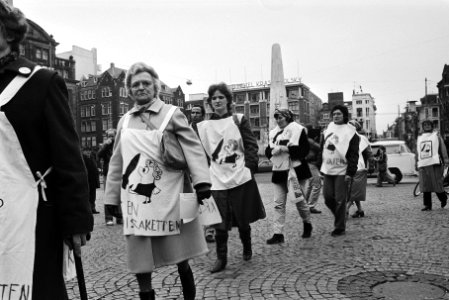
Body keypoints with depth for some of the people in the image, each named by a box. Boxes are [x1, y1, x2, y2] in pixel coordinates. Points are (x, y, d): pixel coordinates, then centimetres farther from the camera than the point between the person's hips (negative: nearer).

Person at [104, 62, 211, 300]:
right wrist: (111, 198, 12)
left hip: (168, 199, -3)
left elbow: (193, 148, -8)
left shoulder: (172, 114, 0)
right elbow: (116, 162, 14)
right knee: (139, 260, 9)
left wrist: (202, 182, -20)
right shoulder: (124, 121, 12)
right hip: (136, 201, 4)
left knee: (180, 258, 8)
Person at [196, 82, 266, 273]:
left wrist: (249, 166, -11)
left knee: (243, 219, 10)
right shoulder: (204, 126, 7)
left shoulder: (239, 120, 4)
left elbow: (251, 145, 0)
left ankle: (247, 248, 35)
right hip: (218, 181, 1)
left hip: (241, 178, -1)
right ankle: (221, 258, 14)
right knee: (220, 222, 0)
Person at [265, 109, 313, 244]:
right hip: (278, 171, 5)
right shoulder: (273, 133, 12)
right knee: (278, 203, 2)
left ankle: (307, 224, 31)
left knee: (299, 200, 4)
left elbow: (304, 149, -14)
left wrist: (285, 148, -20)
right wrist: (273, 150, -12)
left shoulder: (297, 129, -4)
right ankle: (278, 234, 6)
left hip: (295, 170, -5)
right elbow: (267, 151, 11)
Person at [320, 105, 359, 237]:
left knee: (340, 200, -4)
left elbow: (354, 155, -7)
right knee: (328, 198, 5)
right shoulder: (328, 130, 12)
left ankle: (340, 227, 8)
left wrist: (350, 173, -13)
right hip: (328, 170, 5)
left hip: (342, 171, -5)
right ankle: (340, 217, 29)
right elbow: (322, 148, 17)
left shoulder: (350, 132, -3)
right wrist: (321, 166, 12)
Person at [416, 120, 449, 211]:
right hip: (422, 165, 4)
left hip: (434, 163, -3)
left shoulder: (436, 135, 9)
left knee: (437, 184, -7)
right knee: (425, 186, -1)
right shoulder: (419, 138, 20)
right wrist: (417, 163, 20)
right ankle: (427, 205, 3)